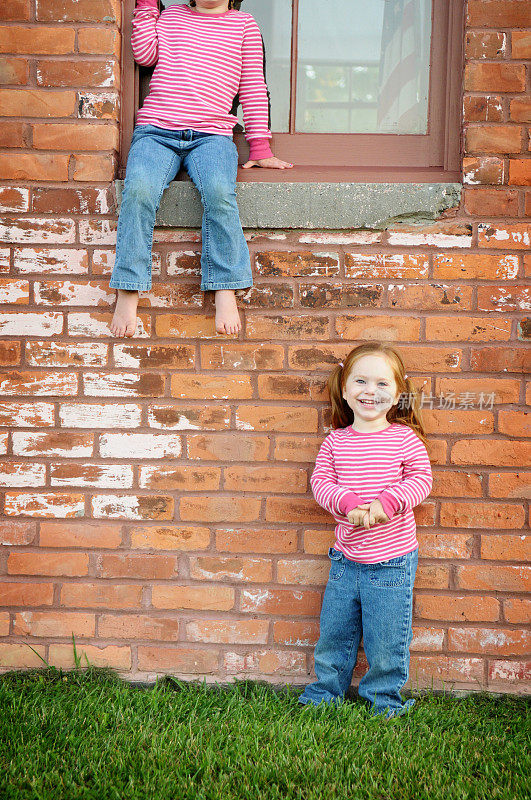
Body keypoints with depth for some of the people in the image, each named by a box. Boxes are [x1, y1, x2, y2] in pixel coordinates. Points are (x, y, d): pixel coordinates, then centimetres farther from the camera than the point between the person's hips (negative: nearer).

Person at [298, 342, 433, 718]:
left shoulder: (405, 438, -7)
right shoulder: (336, 441, 0)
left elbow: (421, 479, -7)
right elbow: (321, 481, -3)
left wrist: (389, 501, -22)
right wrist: (347, 503, -21)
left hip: (392, 560, -3)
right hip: (346, 557, 3)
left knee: (386, 637, 6)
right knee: (334, 629, 15)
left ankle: (384, 698, 28)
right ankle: (325, 692, 35)